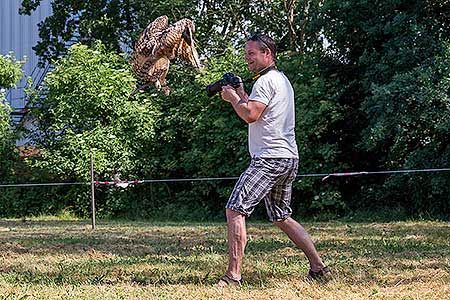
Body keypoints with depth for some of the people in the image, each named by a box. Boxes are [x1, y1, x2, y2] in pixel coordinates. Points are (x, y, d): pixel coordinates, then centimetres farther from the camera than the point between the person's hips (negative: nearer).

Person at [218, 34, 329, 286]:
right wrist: (242, 96, 18)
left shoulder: (266, 81, -10)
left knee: (235, 210, -12)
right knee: (281, 217, 19)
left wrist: (233, 98, -4)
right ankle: (318, 266, 17)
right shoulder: (283, 80, 21)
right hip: (289, 159, 10)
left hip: (270, 159, -10)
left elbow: (250, 115, -20)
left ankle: (234, 275, -17)